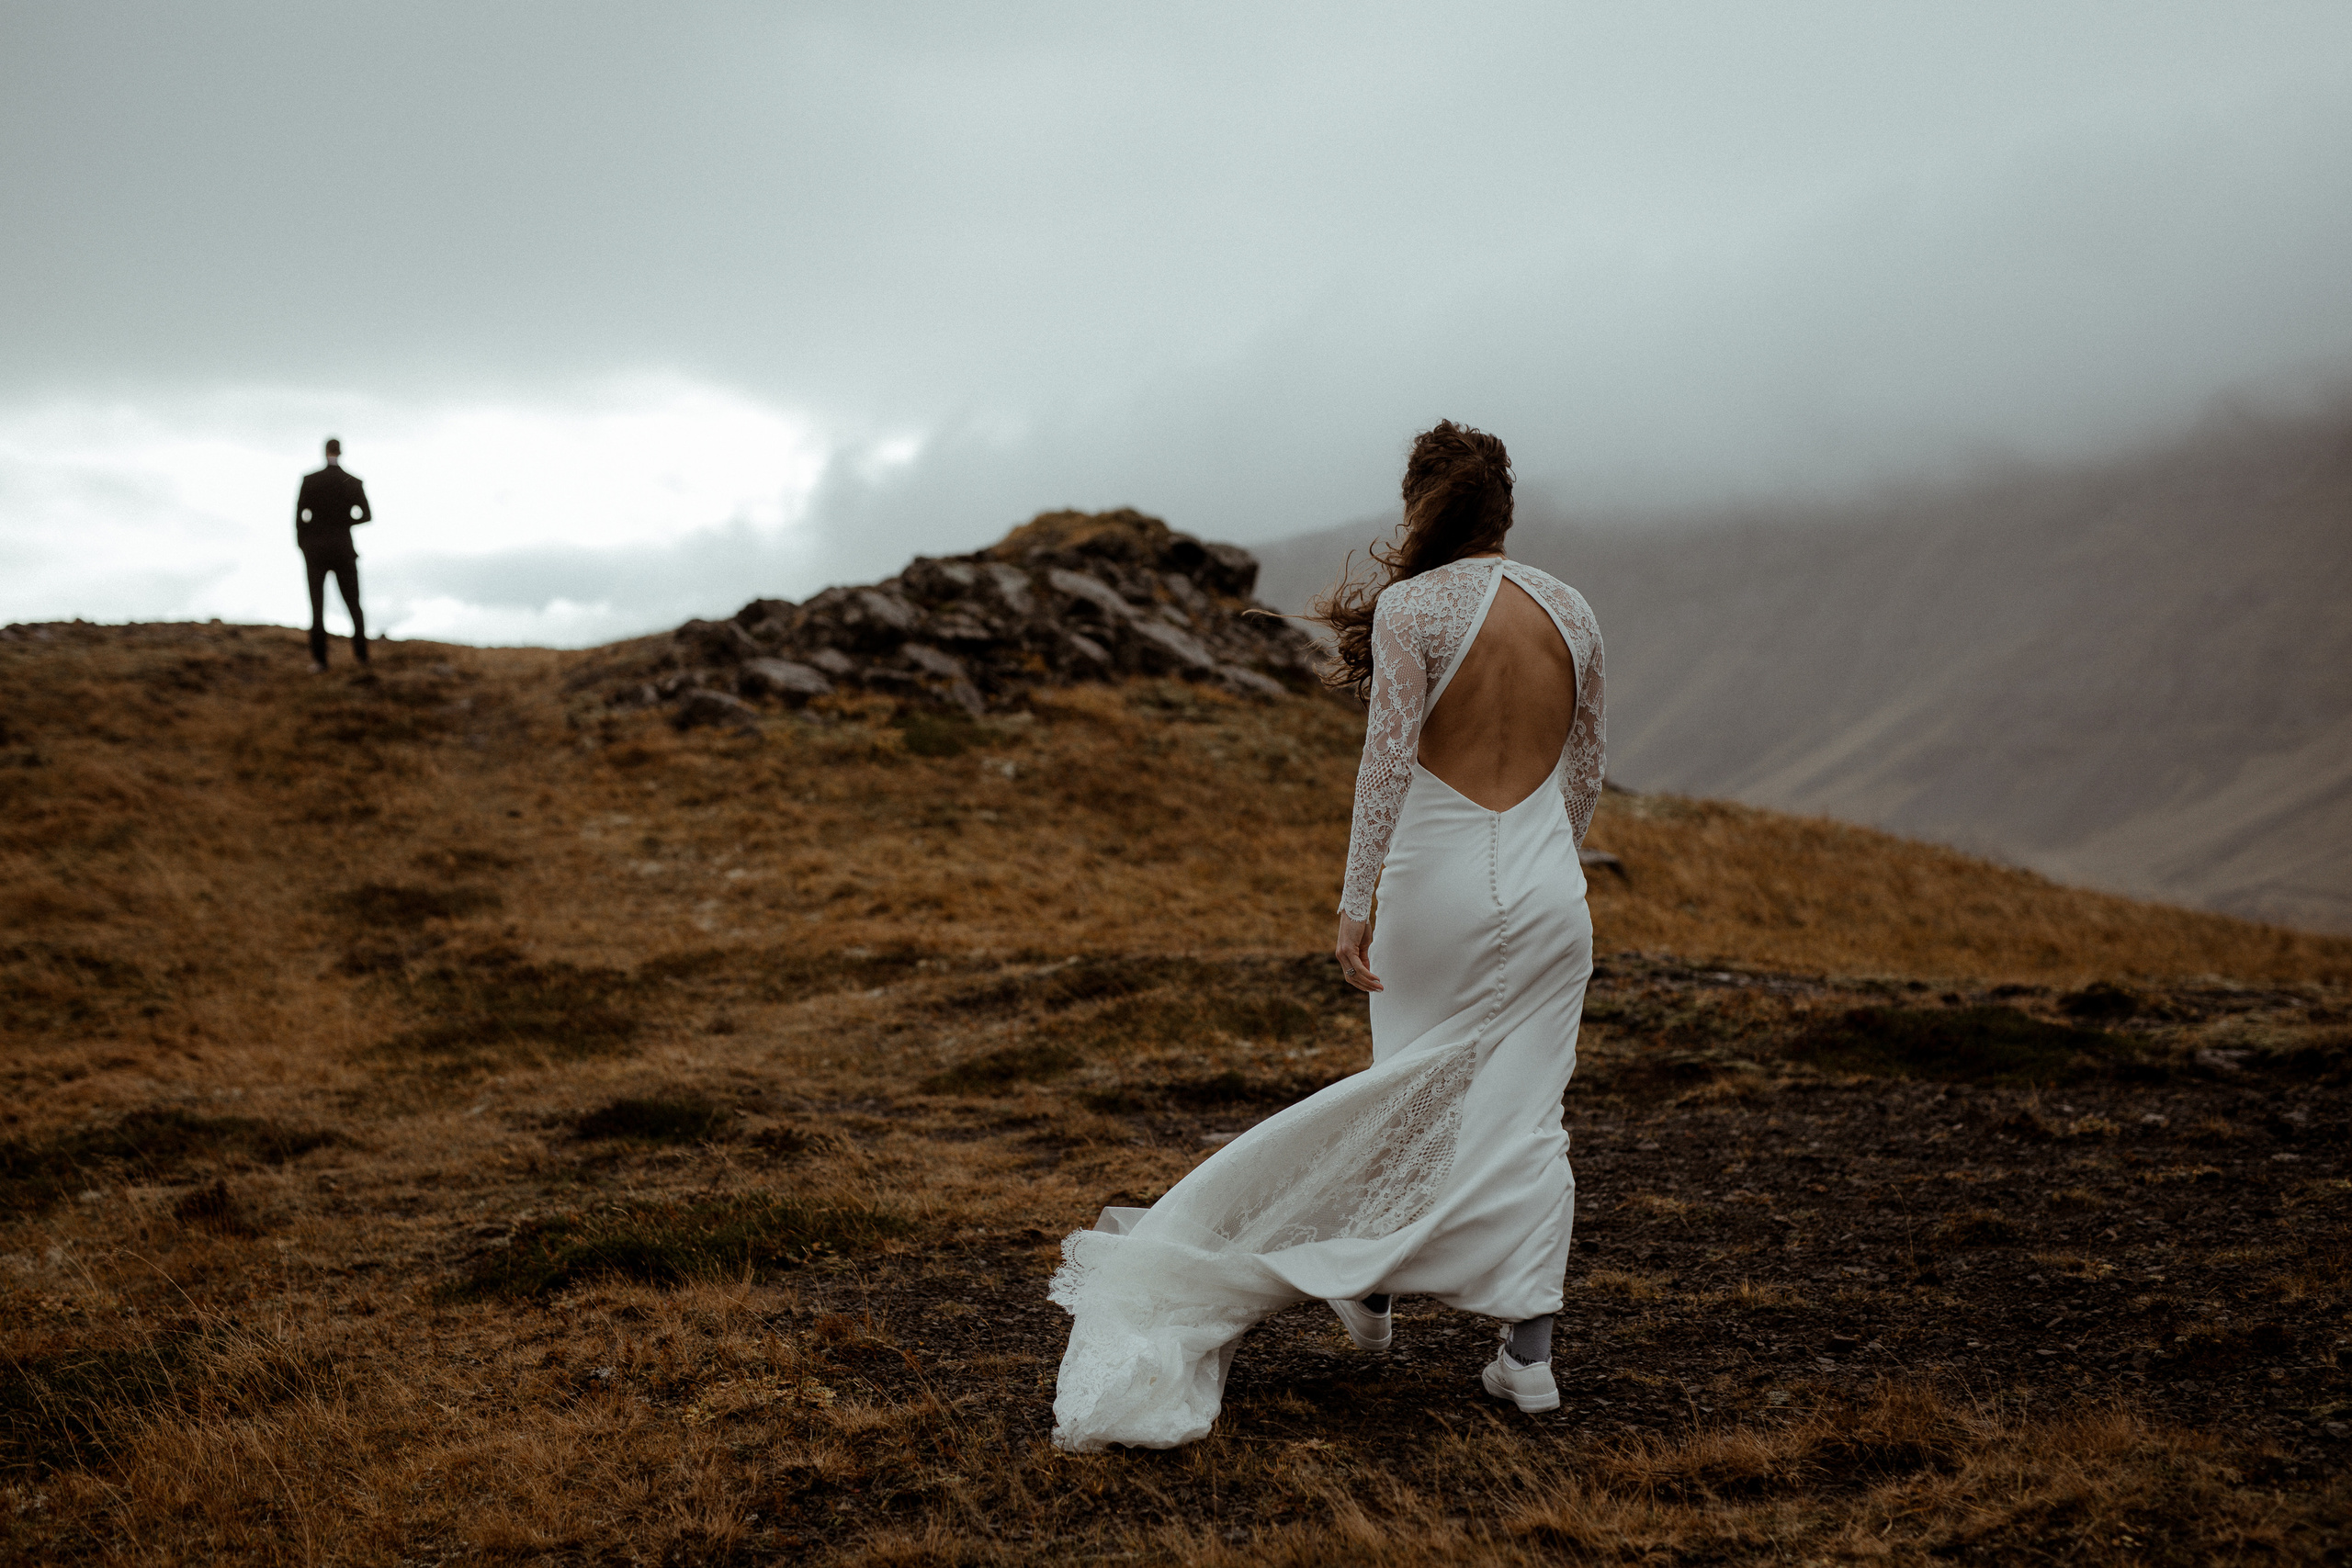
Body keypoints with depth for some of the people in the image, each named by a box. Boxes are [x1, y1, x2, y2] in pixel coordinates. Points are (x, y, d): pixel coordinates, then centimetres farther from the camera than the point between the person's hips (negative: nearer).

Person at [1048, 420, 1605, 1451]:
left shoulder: (1411, 608, -10)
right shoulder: (1572, 613, 4)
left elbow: (1389, 762, -15)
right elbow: (1584, 773, 12)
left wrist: (1355, 903, -11)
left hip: (1437, 881, -3)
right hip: (1546, 893, 3)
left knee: (1409, 1095, 15)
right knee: (1527, 1117, 4)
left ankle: (1372, 1290, 32)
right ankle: (1528, 1348, 3)